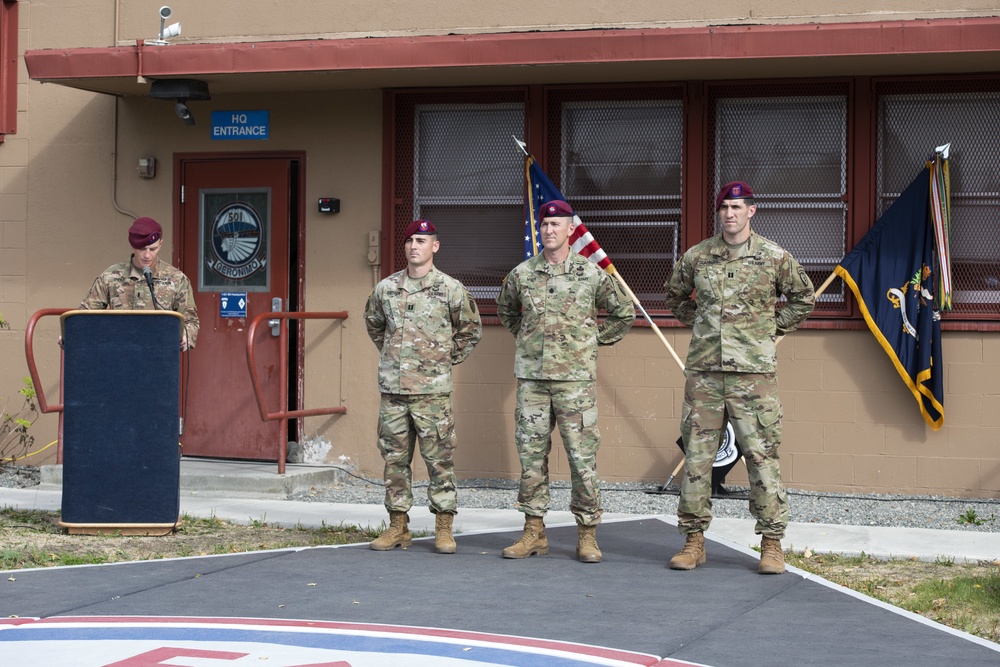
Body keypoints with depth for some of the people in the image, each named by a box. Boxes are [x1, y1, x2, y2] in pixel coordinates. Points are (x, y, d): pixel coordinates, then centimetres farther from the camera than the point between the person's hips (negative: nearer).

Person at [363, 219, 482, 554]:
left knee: (440, 459, -1)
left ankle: (444, 528, 6)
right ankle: (398, 526, 16)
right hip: (392, 389, 3)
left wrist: (447, 359, 7)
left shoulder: (450, 288, -1)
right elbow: (373, 323, 26)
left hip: (432, 390, -3)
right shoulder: (386, 288, 7)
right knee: (394, 459, 7)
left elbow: (471, 330, 11)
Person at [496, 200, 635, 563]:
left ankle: (587, 535, 6)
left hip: (575, 378, -2)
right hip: (531, 377, 3)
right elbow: (505, 310, 27)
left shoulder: (591, 274, 1)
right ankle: (534, 532, 13)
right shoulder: (521, 274, 7)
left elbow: (624, 313, 12)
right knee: (531, 455, 5)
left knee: (583, 457, -2)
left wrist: (595, 340, 8)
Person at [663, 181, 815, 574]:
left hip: (752, 370, -2)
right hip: (703, 369, 3)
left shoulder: (774, 257, 1)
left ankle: (772, 544, 5)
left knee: (761, 454, -2)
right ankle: (694, 539, 13)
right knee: (697, 453, 4)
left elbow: (803, 298, 14)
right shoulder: (696, 257, 7)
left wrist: (774, 329, 7)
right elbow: (675, 297, 25)